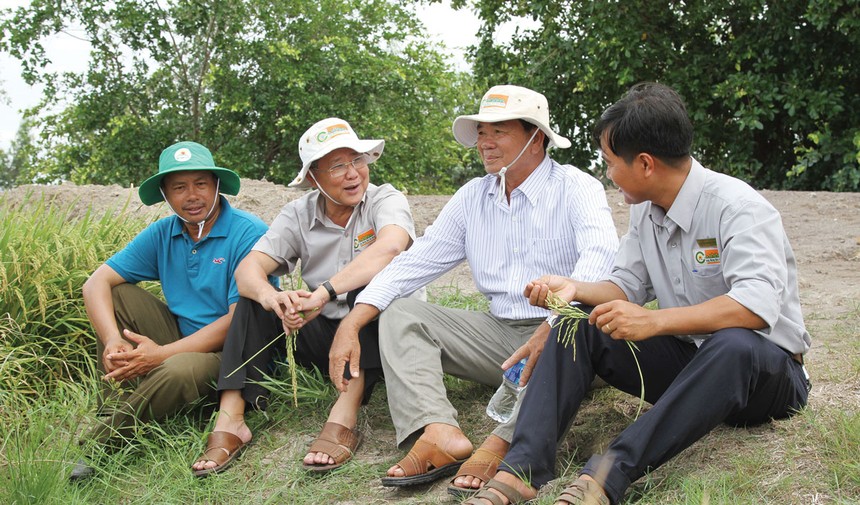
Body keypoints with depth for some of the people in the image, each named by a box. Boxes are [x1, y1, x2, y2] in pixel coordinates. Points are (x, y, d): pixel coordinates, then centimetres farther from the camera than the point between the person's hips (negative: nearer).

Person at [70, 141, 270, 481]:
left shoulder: (249, 233, -15)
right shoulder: (162, 234, 3)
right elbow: (96, 283, -2)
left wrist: (162, 354, -25)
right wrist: (113, 341, -22)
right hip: (182, 337, 7)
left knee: (179, 371, -36)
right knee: (117, 294, -6)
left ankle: (96, 447, -14)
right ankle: (113, 411, -11)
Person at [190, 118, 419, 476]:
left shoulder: (385, 200, -9)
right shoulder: (299, 215, 1)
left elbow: (391, 246, -33)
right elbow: (248, 268, -14)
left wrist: (323, 294, -43)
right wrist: (270, 296, -38)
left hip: (379, 338, -4)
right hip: (323, 338, 4)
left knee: (375, 275, -31)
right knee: (254, 294, -12)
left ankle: (344, 417, -40)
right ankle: (229, 420, -23)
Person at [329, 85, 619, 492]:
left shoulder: (575, 188, -7)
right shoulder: (473, 197, 11)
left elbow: (601, 256, -26)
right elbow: (415, 262, 6)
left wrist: (553, 328, -41)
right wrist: (350, 325, -5)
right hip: (499, 333, 6)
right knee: (400, 315, -7)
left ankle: (502, 444, -42)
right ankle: (438, 433, -30)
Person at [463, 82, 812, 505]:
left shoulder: (738, 208, -21)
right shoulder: (645, 209, 3)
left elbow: (758, 305, -34)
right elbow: (629, 286, 9)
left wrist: (654, 320, -40)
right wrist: (575, 290, -10)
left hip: (763, 373, -6)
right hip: (682, 359, 7)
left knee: (735, 344, -41)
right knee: (576, 326, -11)